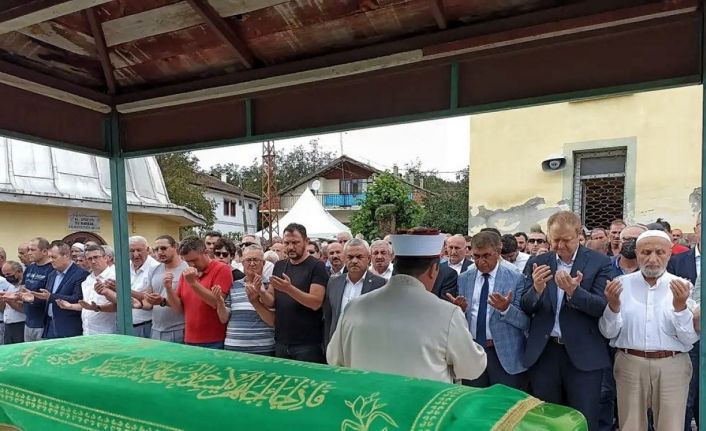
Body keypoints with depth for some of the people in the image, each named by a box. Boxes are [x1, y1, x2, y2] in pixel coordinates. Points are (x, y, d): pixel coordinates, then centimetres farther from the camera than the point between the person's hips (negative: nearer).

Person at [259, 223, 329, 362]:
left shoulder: (317, 266, -8)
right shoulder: (279, 266, 9)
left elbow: (316, 303, -17)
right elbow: (271, 302, 9)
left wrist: (289, 289, -28)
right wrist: (261, 292, -13)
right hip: (281, 342, 5)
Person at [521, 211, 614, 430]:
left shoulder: (600, 263, -3)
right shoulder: (538, 263, 5)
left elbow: (602, 307, -10)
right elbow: (525, 308, 2)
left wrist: (574, 291, -28)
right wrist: (537, 289, -20)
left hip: (583, 355, -2)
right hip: (543, 353, 3)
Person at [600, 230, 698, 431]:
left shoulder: (682, 286, 0)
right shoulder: (621, 284, 0)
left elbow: (691, 338, -4)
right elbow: (608, 333, -1)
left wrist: (680, 306, -20)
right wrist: (613, 305, -19)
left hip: (672, 366, 0)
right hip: (630, 365, 0)